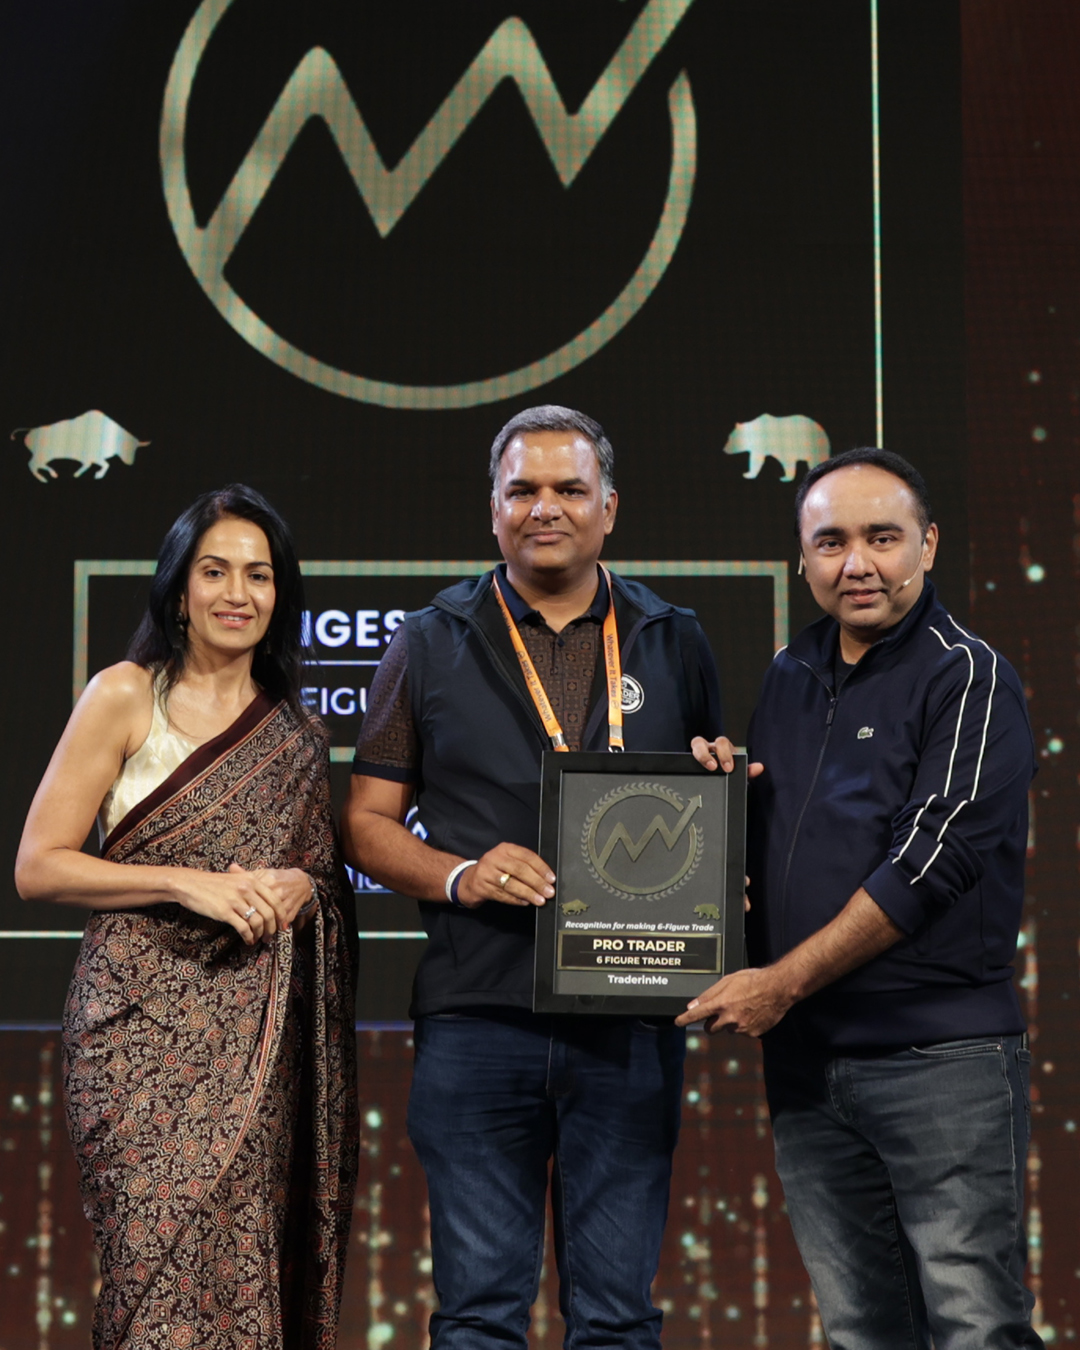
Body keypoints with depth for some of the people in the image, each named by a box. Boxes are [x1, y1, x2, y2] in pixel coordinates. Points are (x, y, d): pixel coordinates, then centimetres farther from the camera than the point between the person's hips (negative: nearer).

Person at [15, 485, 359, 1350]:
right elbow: (38, 866, -4)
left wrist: (302, 887, -1)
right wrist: (189, 885, -14)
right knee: (165, 1254, -13)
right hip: (147, 1024, -4)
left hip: (259, 1032, 4)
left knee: (252, 1261, -1)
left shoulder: (298, 732, 13)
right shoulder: (125, 697, 0)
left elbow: (330, 872, 22)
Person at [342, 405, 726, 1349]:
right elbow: (367, 823, 9)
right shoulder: (431, 645, 8)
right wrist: (458, 875, -10)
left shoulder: (674, 645, 11)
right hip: (477, 1016, -1)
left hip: (631, 1022, 1)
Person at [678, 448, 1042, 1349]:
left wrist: (784, 982, -13)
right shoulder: (788, 678, 17)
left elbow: (930, 866, -13)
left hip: (940, 1054, -6)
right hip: (806, 1061, 7)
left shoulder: (967, 678, -5)